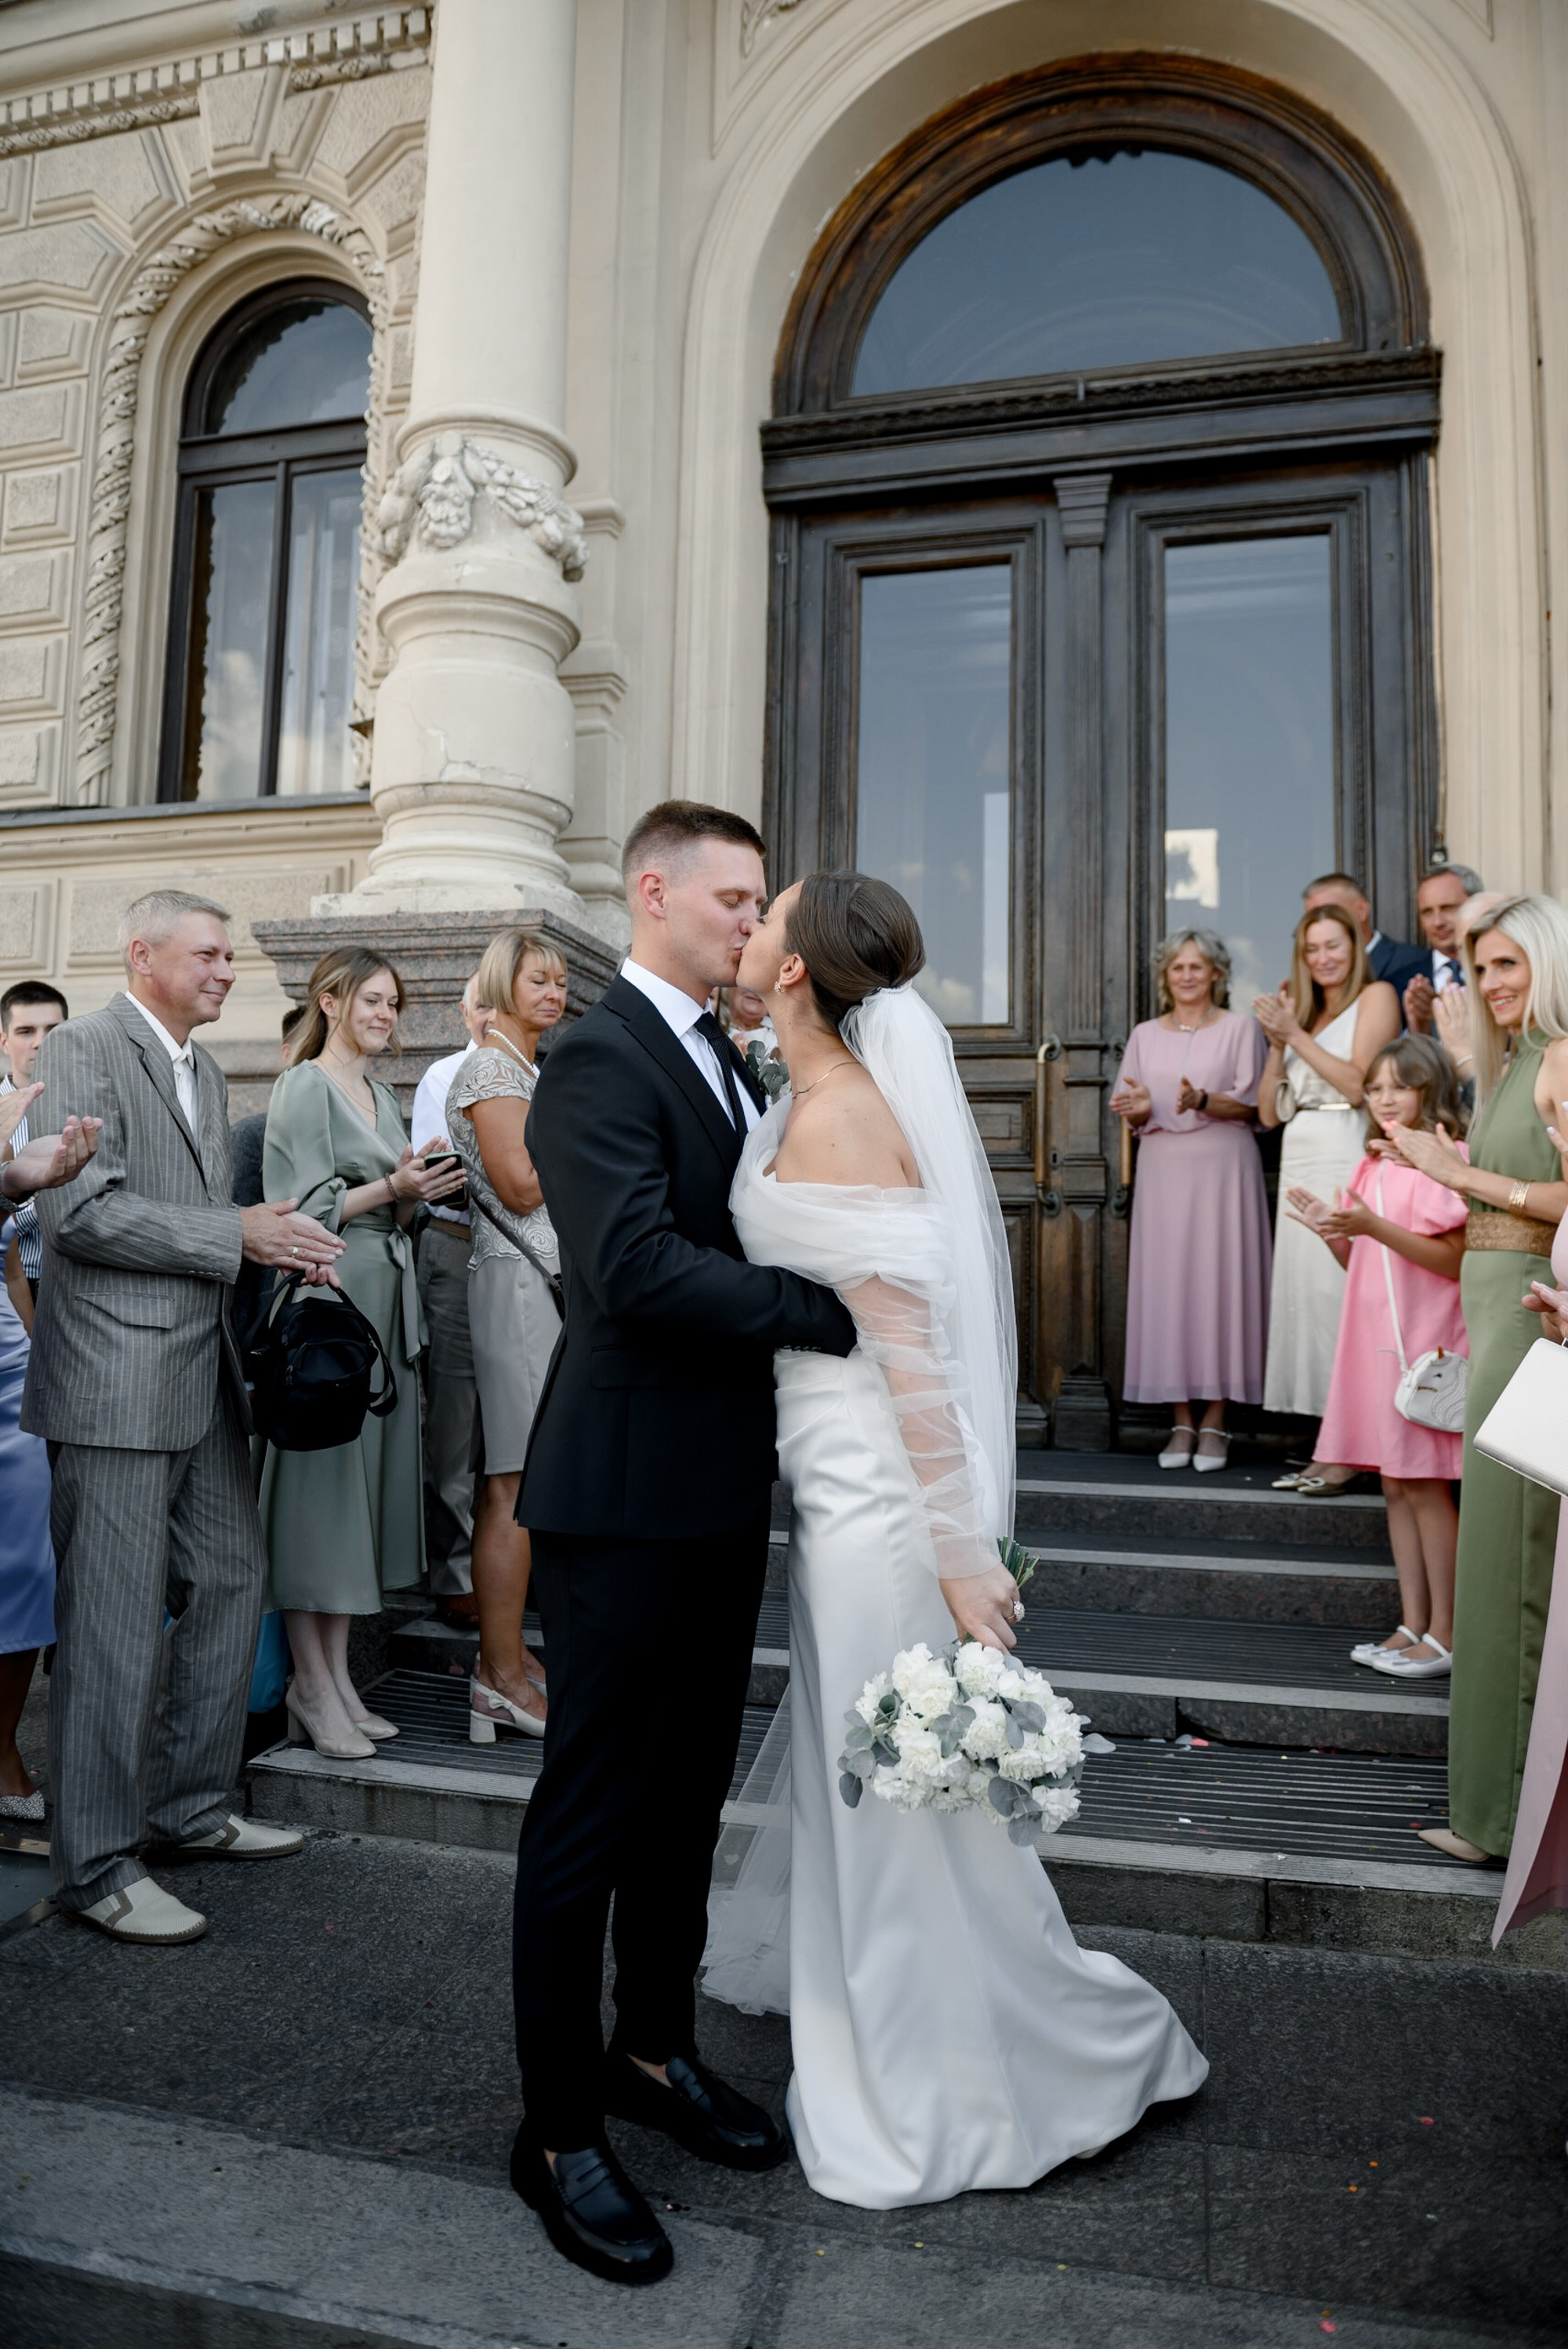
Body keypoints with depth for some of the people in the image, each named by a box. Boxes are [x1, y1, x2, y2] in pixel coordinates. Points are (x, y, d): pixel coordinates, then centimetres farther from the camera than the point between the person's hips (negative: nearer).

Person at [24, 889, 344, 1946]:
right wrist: (237, 1235, -17)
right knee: (116, 1621, -2)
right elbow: (83, 1211, -18)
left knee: (231, 1581, 14)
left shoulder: (206, 1071, 18)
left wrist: (278, 1239, 5)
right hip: (117, 1376, -9)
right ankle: (98, 1864, 11)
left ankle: (191, 1805, 29)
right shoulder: (84, 1049, -8)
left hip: (206, 1372, 9)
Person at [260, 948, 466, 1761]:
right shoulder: (305, 1087, -4)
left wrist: (416, 1195, 3)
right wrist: (391, 1188, -16)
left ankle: (337, 1673, 15)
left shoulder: (382, 1097, 20)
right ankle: (312, 1684, 5)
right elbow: (305, 1208, -11)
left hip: (385, 1300, 8)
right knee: (320, 1476, -4)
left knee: (365, 1476, 8)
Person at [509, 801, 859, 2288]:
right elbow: (636, 1264, -26)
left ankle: (654, 2052, 38)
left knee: (689, 1791, 19)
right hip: (625, 1494, -9)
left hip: (722, 1491, 9)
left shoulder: (729, 1061, 15)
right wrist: (834, 1311, -22)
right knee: (591, 1812, 4)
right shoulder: (598, 1061, -14)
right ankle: (559, 2129, 21)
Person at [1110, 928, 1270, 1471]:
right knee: (1166, 1284, -1)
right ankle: (1181, 1422, 5)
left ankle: (1215, 1421, 1)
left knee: (1220, 1281, -5)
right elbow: (1129, 1111, 14)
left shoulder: (1240, 1028, 6)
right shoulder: (1145, 1035, 15)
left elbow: (1250, 1105, -1)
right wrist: (1141, 1110, -9)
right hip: (1163, 1168, 3)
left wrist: (1203, 1101, -18)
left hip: (1223, 1168, -3)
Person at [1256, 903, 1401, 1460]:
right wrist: (1277, 1041, 5)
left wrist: (1296, 1034, -8)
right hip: (1299, 1168, 7)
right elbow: (1269, 1111, 16)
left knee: (1339, 1295, -11)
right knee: (1305, 1294, 2)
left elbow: (1358, 1085, -10)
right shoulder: (1305, 1014, 21)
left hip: (1347, 1162, -7)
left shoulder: (1376, 995, 3)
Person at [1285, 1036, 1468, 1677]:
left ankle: (1445, 1634, 7)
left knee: (1425, 1485, -3)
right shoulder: (1375, 1165, 16)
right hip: (1376, 1338, 8)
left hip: (1424, 1342, -8)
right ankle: (1412, 1625, 19)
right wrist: (1331, 1230, 2)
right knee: (1396, 1485, 11)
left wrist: (1375, 1226, -25)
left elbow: (1456, 1258, -18)